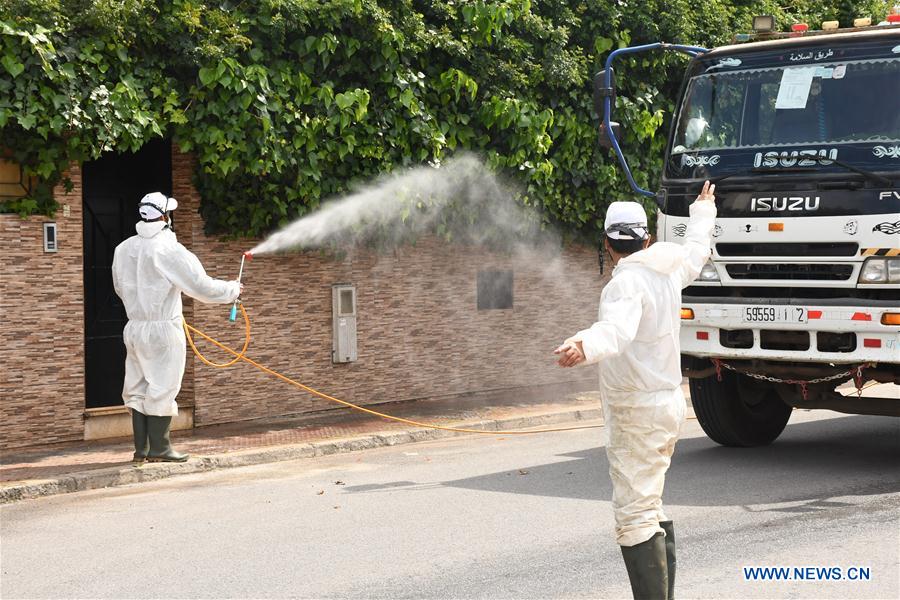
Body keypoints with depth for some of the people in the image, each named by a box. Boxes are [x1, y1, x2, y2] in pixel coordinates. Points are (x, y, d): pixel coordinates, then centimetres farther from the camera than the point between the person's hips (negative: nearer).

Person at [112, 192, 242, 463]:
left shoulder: (123, 249, 6)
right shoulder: (169, 249, -14)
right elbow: (201, 286, -13)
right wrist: (233, 290, 4)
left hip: (135, 327, 6)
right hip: (163, 329, -6)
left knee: (138, 389, 11)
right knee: (162, 389, 0)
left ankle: (141, 448, 15)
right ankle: (159, 449, 4)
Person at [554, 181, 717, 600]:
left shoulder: (627, 282, -18)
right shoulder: (668, 271, 8)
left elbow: (618, 329, -39)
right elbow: (695, 251, 32)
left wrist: (586, 347, -59)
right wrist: (703, 211, 51)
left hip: (637, 414, -9)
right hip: (667, 403, 9)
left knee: (635, 518, -12)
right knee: (652, 510, 20)